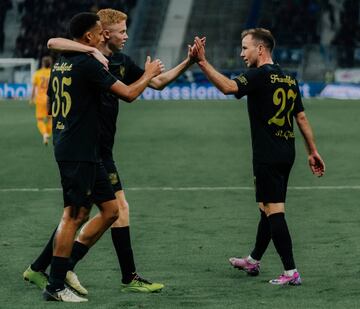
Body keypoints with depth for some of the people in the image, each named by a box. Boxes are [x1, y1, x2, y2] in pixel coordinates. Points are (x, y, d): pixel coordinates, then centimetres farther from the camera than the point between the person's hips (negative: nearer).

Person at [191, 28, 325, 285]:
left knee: (274, 212, -7)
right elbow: (302, 117, 15)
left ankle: (291, 272, -11)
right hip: (286, 155, 8)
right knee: (268, 209, 20)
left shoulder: (261, 75, -12)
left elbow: (228, 87, -29)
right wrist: (313, 151, 19)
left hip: (267, 157, -8)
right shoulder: (289, 79, 12)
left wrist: (203, 62, -29)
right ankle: (254, 261, 36)